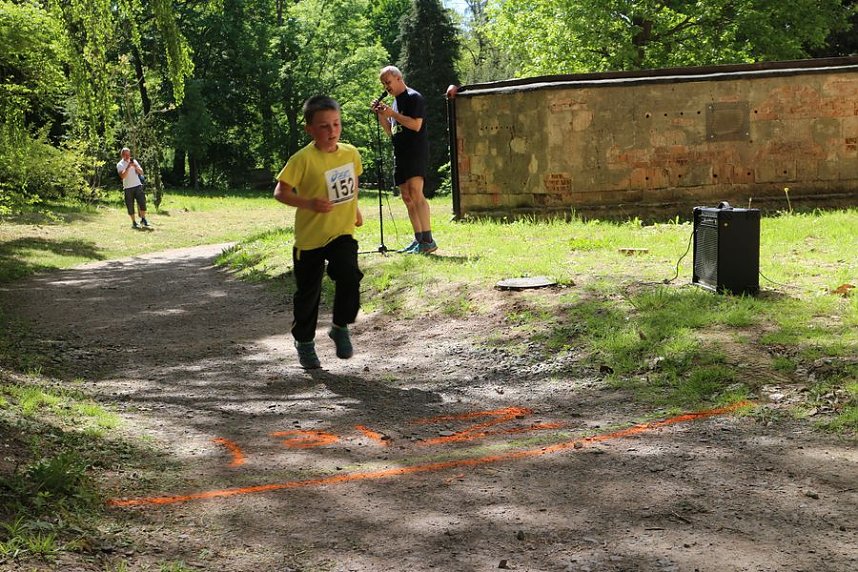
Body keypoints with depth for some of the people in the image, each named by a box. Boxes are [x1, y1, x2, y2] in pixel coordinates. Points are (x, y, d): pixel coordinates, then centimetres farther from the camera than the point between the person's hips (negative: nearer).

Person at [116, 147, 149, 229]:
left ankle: (143, 219, 4)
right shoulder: (120, 165, -1)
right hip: (128, 188, -2)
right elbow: (122, 176, -15)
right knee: (130, 206, 1)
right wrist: (128, 167, -22)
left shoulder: (134, 161, 11)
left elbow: (141, 172, 6)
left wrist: (136, 166, -11)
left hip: (138, 186, 2)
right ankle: (134, 222, 11)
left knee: (142, 202, -9)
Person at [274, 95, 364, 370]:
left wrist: (354, 208, 19)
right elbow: (280, 192, -17)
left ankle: (340, 328, 4)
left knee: (349, 277, -20)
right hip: (310, 236, -3)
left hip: (342, 232, 3)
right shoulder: (303, 159, -16)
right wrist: (309, 203, -29)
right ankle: (304, 341, 31)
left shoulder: (350, 153, 1)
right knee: (308, 292, 9)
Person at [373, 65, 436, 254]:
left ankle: (428, 240, -21)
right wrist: (381, 115, 10)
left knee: (415, 194, -19)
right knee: (407, 198, 6)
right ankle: (418, 240, 10)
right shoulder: (396, 101, 22)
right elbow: (390, 132, 24)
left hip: (416, 152, -9)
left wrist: (392, 114, -15)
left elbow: (416, 125, -17)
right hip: (400, 154, 9)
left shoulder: (414, 98, -5)